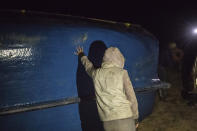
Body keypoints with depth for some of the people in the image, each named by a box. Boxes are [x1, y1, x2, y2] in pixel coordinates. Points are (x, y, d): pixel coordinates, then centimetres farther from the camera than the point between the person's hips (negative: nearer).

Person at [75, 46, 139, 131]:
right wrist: (135, 117, 9)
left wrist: (82, 55, 49)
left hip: (107, 121, 4)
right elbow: (131, 98, -4)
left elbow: (88, 66, 29)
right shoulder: (122, 73, -5)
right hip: (124, 118, -4)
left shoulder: (96, 73, 6)